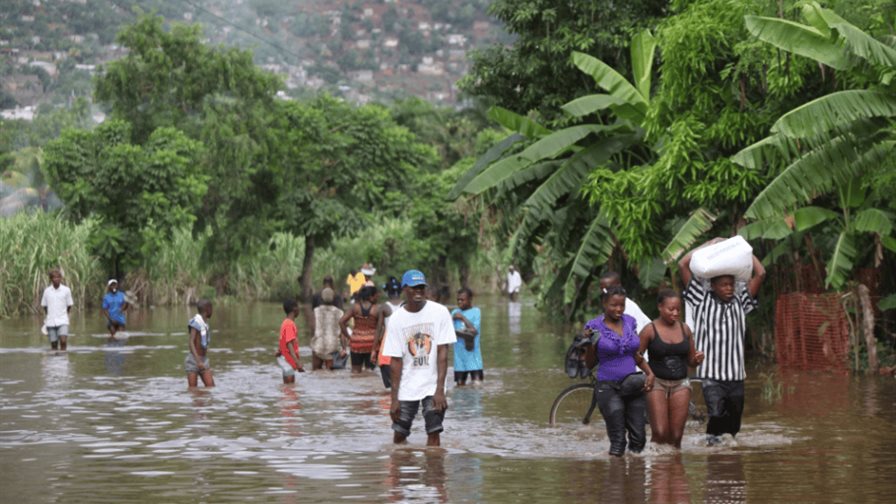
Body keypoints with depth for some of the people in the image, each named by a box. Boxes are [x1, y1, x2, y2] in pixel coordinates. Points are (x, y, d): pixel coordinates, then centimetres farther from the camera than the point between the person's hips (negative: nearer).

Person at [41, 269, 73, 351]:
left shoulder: (66, 290, 0)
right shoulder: (47, 291, 4)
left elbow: (69, 305, 8)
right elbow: (44, 306, 14)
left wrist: (64, 316, 7)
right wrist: (47, 317, 9)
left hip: (62, 321, -2)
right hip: (50, 322, 2)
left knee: (63, 341, -17)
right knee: (53, 344, 4)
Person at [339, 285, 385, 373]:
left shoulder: (355, 307, -2)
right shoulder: (378, 310, -7)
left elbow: (341, 321, -9)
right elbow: (379, 328, -11)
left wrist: (347, 336, -2)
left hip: (357, 342, 1)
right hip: (371, 343, -1)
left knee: (356, 369, 11)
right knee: (369, 369, 8)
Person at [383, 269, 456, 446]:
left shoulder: (440, 312, -5)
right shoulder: (397, 319, -2)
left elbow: (442, 352, -8)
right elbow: (396, 360, -1)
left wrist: (440, 389, -15)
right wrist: (394, 398, -6)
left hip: (432, 385, -2)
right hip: (406, 387, 2)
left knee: (434, 431, -10)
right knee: (399, 433, 4)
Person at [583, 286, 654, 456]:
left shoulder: (629, 322, 8)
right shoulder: (594, 326, -5)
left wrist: (649, 372, 7)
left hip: (633, 386, 5)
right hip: (608, 387, -5)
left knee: (638, 438, 1)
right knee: (618, 439, -12)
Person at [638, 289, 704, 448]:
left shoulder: (685, 329, 10)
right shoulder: (650, 330, -3)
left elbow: (691, 362, 18)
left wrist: (698, 359, -4)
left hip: (681, 384, 4)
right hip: (657, 383, -4)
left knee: (676, 436, 0)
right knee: (660, 433, -14)